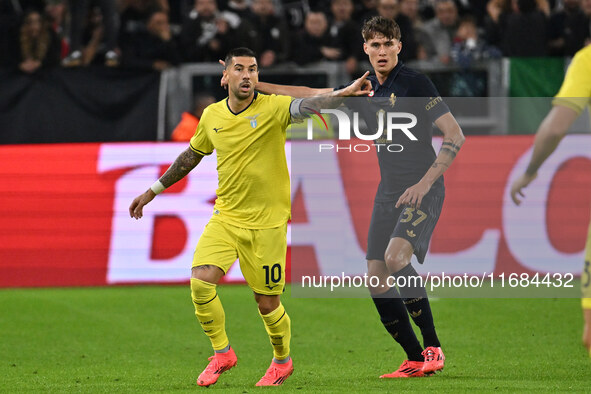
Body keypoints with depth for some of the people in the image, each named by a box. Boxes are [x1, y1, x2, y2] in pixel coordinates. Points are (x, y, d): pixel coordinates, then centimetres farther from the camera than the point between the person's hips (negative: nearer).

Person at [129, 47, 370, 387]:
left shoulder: (272, 108, -10)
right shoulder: (212, 116, 4)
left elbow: (305, 106, -29)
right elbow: (192, 155, 20)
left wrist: (342, 94, -48)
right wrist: (154, 190, 26)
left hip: (267, 222, -3)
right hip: (226, 216, 3)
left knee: (268, 304, 2)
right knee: (201, 282, -16)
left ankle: (282, 361, 31)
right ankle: (222, 353, 6)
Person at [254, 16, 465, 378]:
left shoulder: (415, 83, -9)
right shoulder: (367, 89, 11)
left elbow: (455, 136, -12)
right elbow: (313, 95, 22)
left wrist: (425, 183, -18)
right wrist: (255, 84, 20)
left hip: (422, 190, -7)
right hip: (389, 191, 7)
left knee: (396, 258, -28)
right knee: (377, 279, -1)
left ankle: (433, 347, -19)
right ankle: (415, 360, 5)